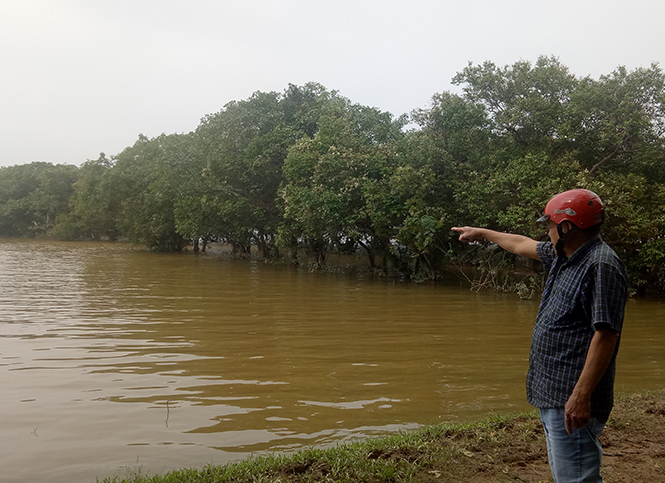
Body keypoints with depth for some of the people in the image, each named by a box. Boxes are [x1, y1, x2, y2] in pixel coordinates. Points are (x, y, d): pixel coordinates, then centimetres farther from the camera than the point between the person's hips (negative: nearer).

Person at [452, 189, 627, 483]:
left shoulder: (601, 266, -17)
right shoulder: (562, 256, 12)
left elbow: (605, 334, -23)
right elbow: (523, 244, 30)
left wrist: (581, 395, -27)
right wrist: (482, 233, 42)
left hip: (572, 398, -10)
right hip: (552, 394, 10)